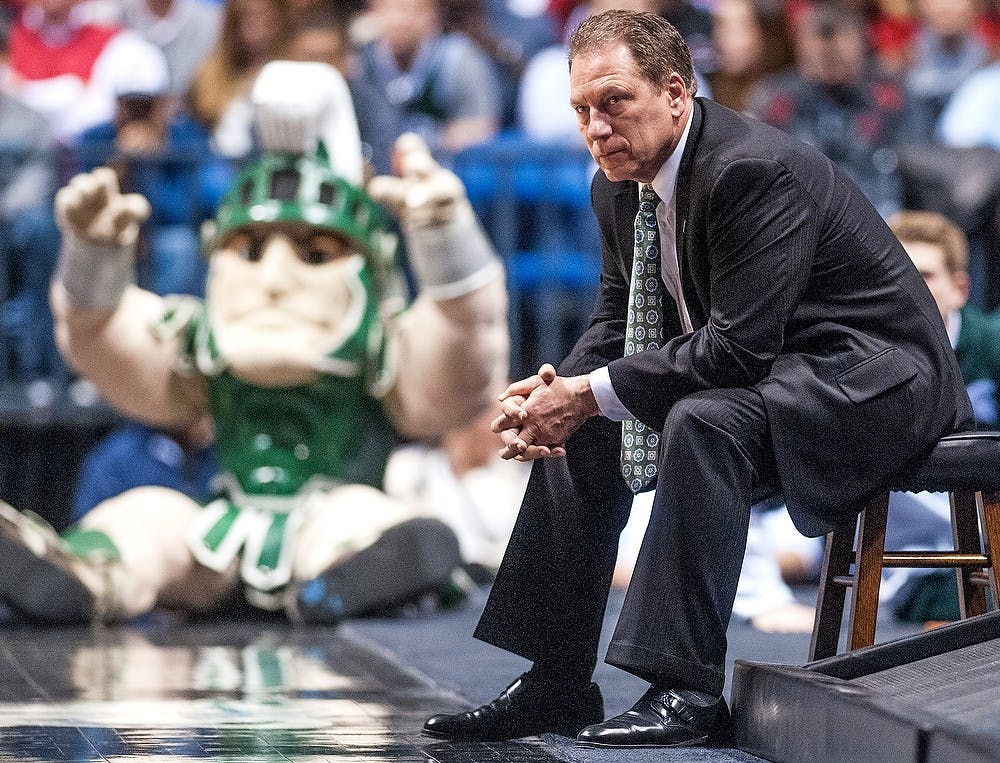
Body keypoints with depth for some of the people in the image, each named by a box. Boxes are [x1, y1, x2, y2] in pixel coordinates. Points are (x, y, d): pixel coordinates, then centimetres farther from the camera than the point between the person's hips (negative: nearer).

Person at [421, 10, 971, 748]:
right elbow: (616, 321, 11)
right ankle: (558, 682, 6)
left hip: (868, 377, -10)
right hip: (758, 375, 10)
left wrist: (590, 394, -26)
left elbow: (739, 347, -30)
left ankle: (690, 690, -31)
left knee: (704, 423, -34)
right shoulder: (619, 187, 2)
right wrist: (554, 392, -11)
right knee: (582, 432, 3)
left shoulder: (755, 169, -26)